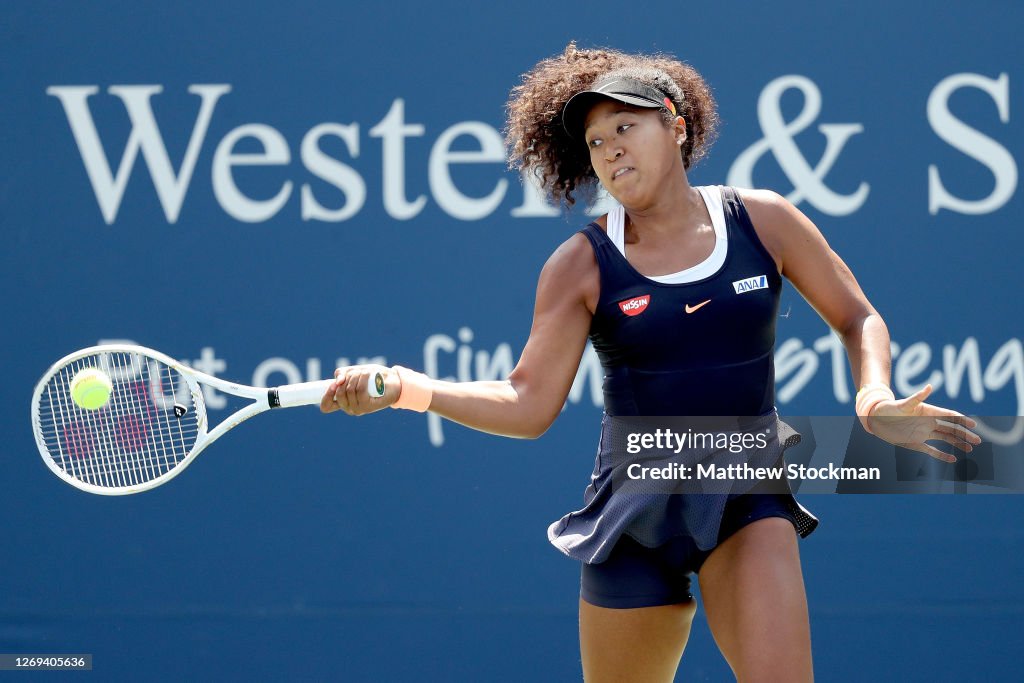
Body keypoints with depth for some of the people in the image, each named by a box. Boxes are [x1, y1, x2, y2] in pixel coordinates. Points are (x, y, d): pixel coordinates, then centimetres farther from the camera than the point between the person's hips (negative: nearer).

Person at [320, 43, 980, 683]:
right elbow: (530, 403, -9)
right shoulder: (582, 266, -5)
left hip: (747, 502, 0)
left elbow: (858, 320, 8)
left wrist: (874, 400, -12)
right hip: (637, 509, 0)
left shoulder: (764, 221, -2)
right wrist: (404, 387, -23)